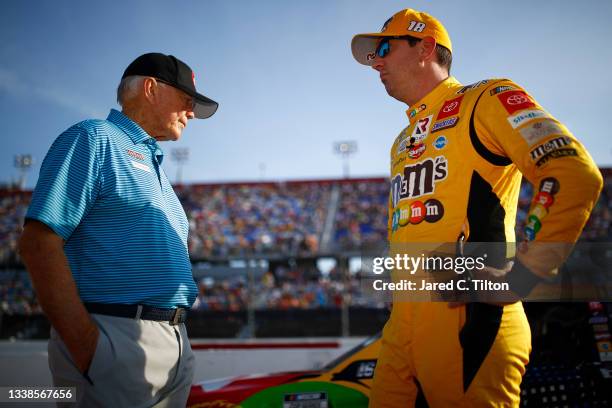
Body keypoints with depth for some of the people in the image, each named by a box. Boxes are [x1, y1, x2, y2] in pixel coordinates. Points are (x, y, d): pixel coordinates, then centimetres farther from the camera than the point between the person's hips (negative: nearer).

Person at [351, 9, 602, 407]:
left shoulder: (485, 100, 0)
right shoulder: (402, 143, 26)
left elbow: (577, 175, -13)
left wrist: (521, 277, -16)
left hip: (466, 318, -7)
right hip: (403, 324, 8)